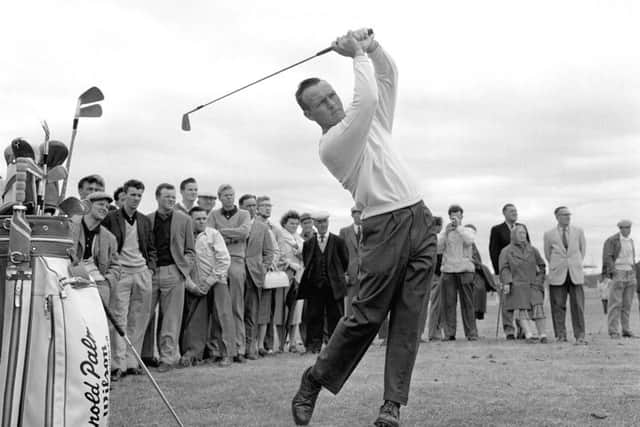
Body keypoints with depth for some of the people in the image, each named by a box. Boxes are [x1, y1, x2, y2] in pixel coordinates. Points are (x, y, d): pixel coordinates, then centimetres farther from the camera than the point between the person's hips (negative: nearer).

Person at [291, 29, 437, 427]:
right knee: (367, 316, -8)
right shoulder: (330, 144, -5)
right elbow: (366, 100, -17)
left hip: (421, 219, 6)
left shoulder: (370, 122, 19)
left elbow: (389, 77, 22)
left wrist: (372, 46, 5)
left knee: (408, 316, -2)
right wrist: (358, 55, -6)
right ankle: (313, 383, 8)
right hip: (386, 226, -6)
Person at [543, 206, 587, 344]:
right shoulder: (549, 235, 4)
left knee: (578, 305, -4)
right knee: (558, 306, -1)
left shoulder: (578, 232, 8)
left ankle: (580, 336, -2)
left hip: (576, 274, 1)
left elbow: (582, 250, 20)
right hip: (557, 275, 0)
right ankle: (560, 335, 7)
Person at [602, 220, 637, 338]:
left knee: (627, 304, 4)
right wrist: (612, 274, -20)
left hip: (630, 275, 6)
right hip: (617, 274, -6)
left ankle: (626, 330, 8)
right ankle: (613, 331, -7)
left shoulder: (630, 240, 15)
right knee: (616, 304, -9)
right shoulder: (611, 240, -6)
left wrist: (634, 275, 15)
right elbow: (607, 258, -11)